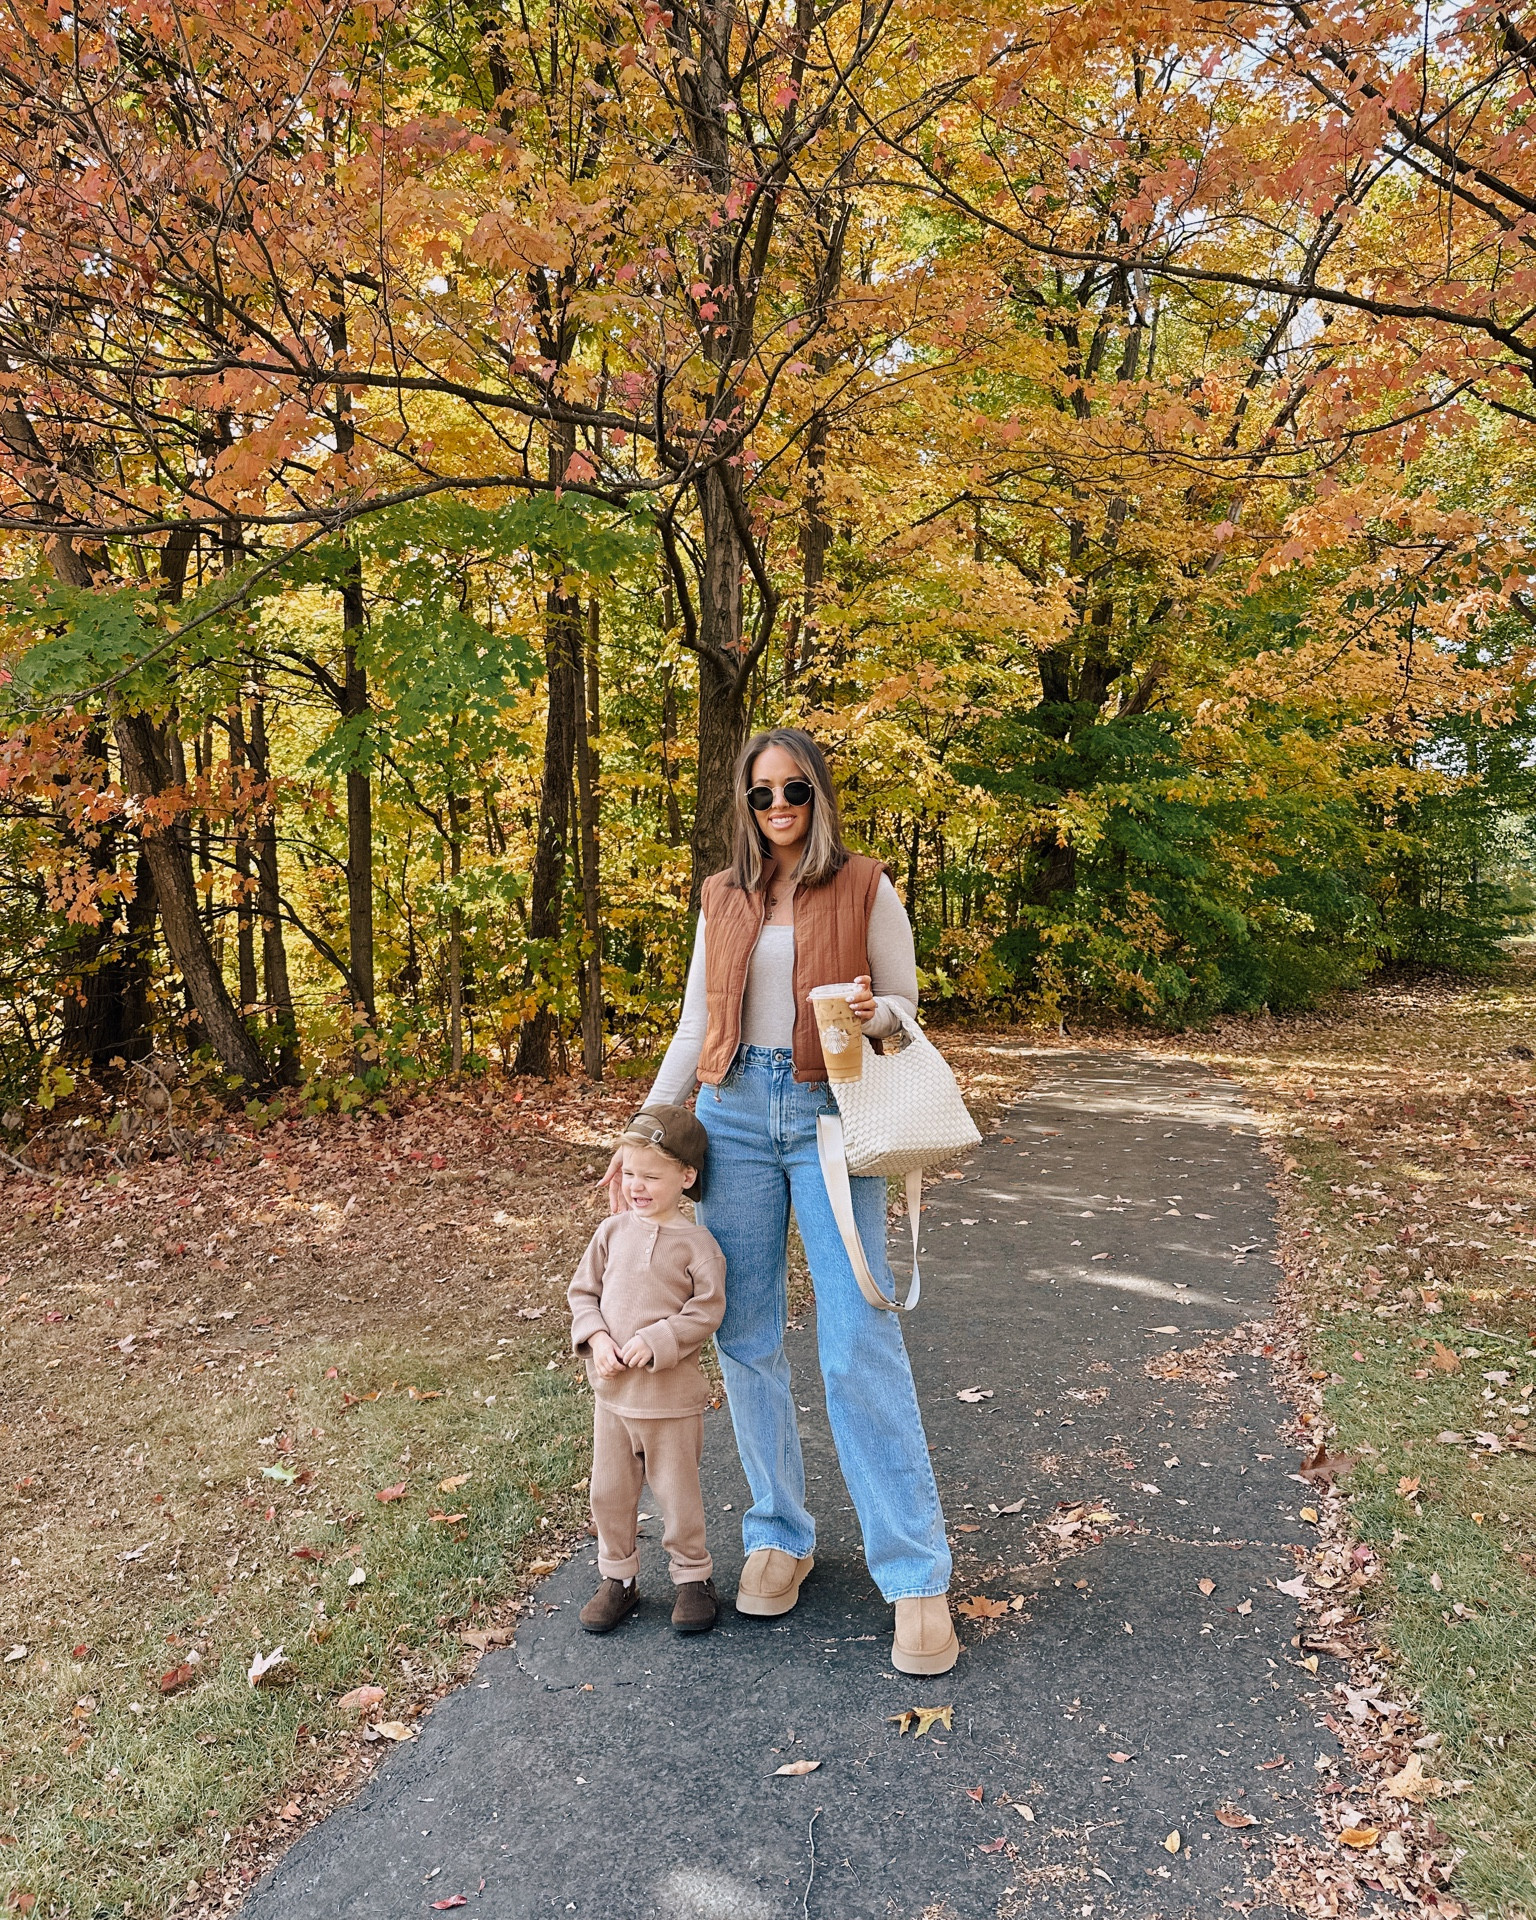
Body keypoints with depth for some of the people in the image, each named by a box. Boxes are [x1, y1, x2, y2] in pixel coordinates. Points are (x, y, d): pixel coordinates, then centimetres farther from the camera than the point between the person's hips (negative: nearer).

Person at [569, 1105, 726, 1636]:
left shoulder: (696, 1244, -12)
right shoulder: (612, 1231, 1)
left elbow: (706, 1311, -14)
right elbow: (582, 1291, 6)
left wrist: (652, 1343, -21)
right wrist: (596, 1338, -11)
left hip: (671, 1396, -4)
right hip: (611, 1392, 4)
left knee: (677, 1493, 9)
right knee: (609, 1492, 13)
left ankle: (693, 1577, 30)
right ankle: (618, 1578, 32)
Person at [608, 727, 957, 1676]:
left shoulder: (866, 888, 2)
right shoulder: (725, 898, 13)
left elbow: (906, 1005, 5)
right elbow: (696, 1026, 16)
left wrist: (874, 1014, -19)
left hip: (833, 1115, -4)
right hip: (734, 1114, 4)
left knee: (859, 1341, -9)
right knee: (746, 1336, 6)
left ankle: (917, 1575, 0)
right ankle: (781, 1536, 22)